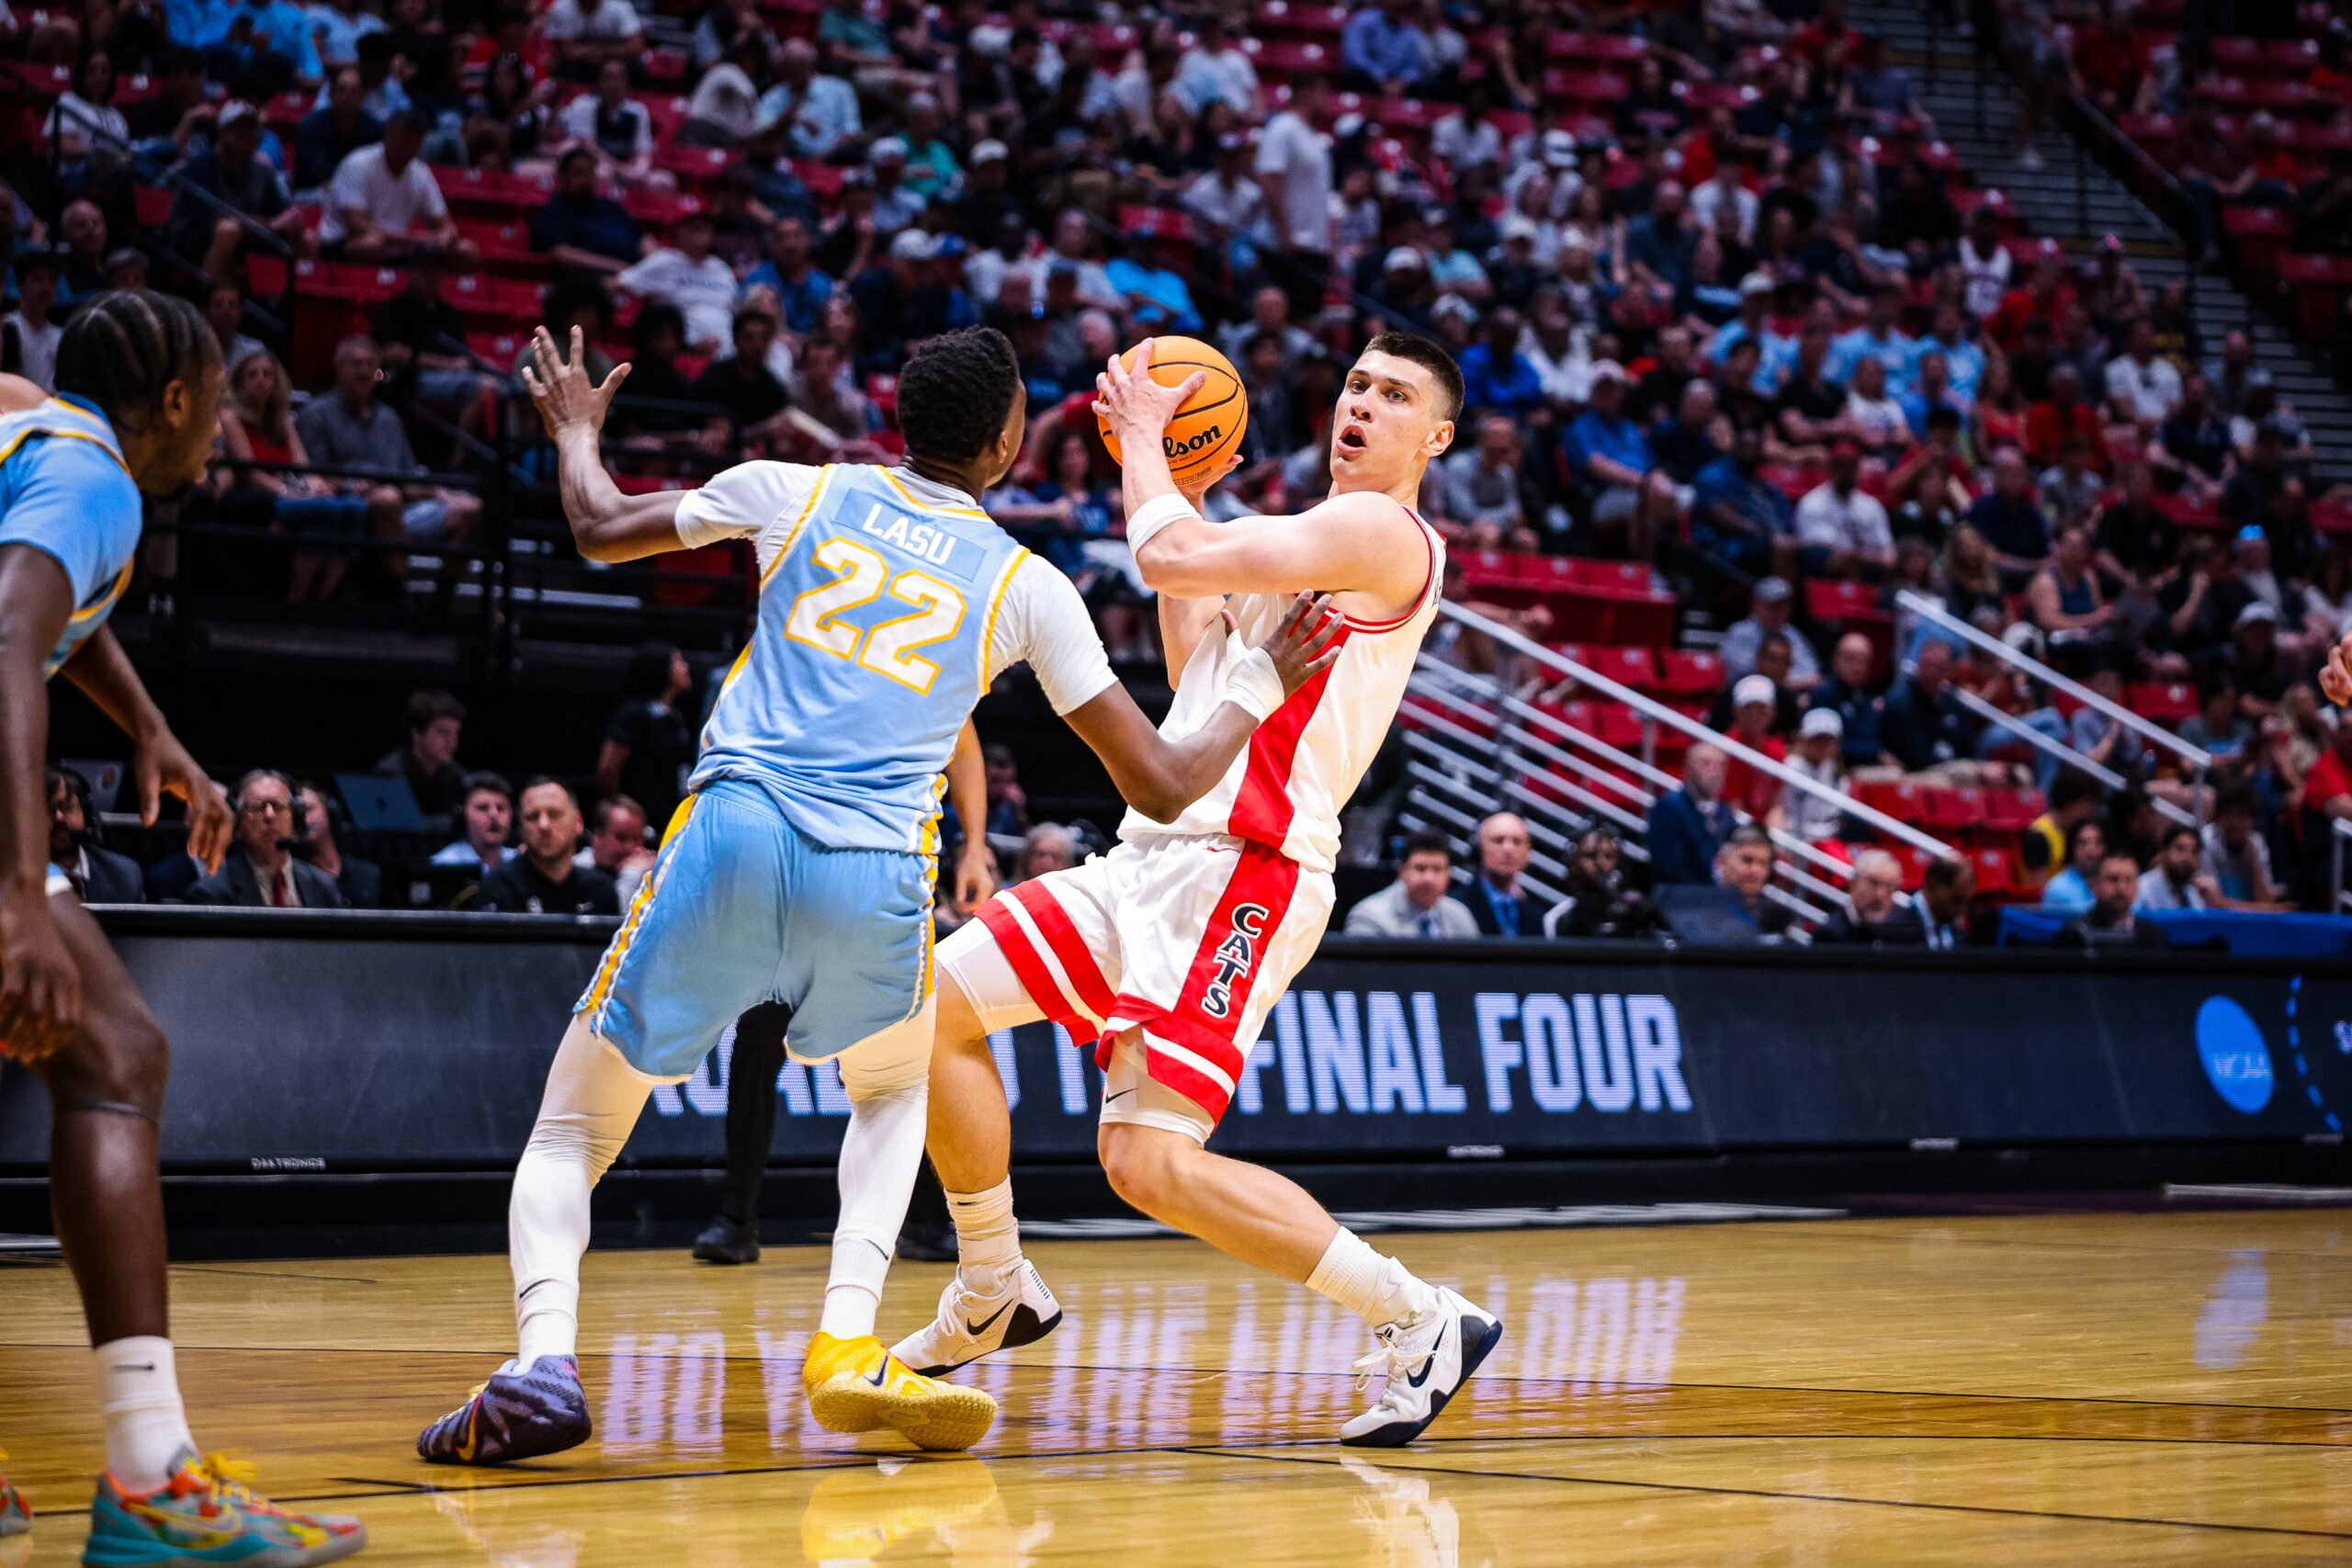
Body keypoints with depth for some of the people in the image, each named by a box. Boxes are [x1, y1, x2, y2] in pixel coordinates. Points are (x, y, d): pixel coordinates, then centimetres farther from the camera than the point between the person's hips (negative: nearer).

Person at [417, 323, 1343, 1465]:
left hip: (733, 836, 0)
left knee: (573, 1129, 13)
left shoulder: (797, 492, 16)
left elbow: (601, 531, 30)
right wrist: (1259, 687, 33)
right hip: (876, 879, 0)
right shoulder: (1027, 586, 14)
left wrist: (574, 431, 51)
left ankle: (543, 1359, -16)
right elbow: (1159, 786, 15)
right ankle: (847, 1348, 12)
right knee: (896, 1085, 33)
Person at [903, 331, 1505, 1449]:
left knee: (1151, 1161, -19)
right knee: (935, 1003, 8)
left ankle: (1419, 1322, -8)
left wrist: (1144, 438, 2)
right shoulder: (1315, 545, 23)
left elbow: (1169, 561, -16)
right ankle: (992, 1296, 22)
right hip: (1158, 857, 10)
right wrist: (1177, 488, 28)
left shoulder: (1381, 533, -8)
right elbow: (1197, 669, 31)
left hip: (1242, 871, -10)